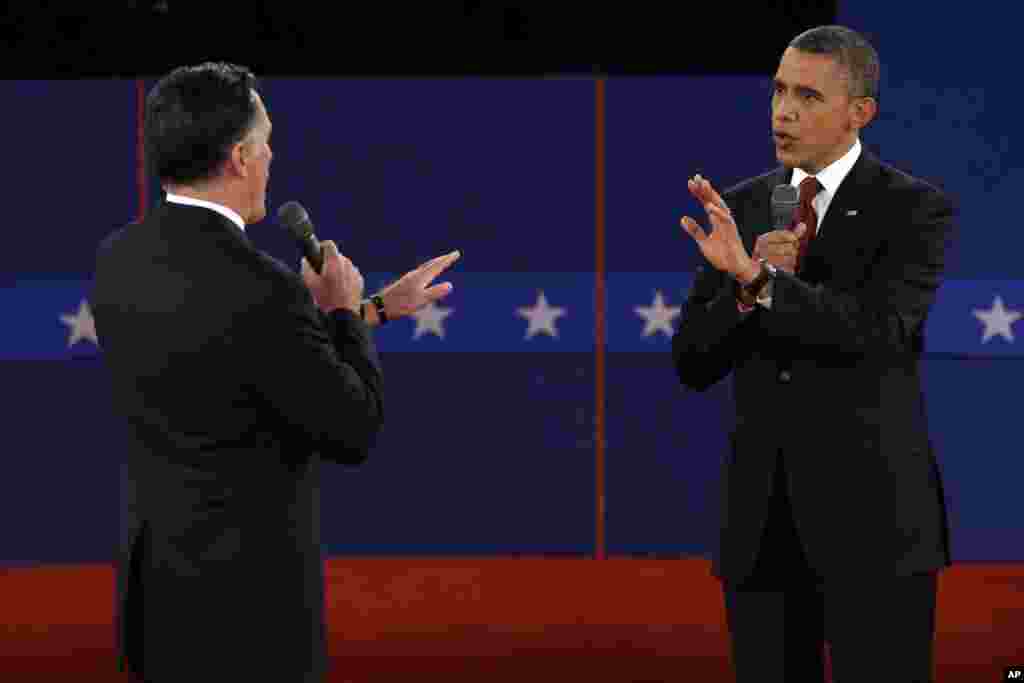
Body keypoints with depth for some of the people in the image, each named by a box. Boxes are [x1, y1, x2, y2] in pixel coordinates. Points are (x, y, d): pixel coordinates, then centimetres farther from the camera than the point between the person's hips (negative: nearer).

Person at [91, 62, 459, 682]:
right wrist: (342, 311, 3)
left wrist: (379, 308, 24)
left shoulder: (121, 262, 1)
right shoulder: (262, 291, -27)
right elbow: (352, 434, -13)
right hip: (244, 603, -8)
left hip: (161, 586, 8)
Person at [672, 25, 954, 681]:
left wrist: (763, 279, -31)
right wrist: (747, 286, -14)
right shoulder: (740, 208, 9)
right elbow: (693, 363, 5)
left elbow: (878, 330, -21)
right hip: (760, 519, 4)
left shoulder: (916, 210, -4)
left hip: (873, 512, -4)